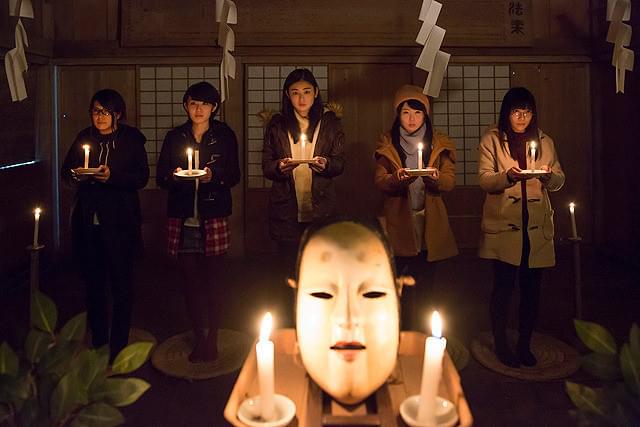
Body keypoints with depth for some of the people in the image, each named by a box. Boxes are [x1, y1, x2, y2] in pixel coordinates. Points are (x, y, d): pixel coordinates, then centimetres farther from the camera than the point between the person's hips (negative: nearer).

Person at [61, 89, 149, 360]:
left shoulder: (131, 139, 1)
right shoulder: (85, 138, 11)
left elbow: (142, 177, -6)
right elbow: (66, 171, 10)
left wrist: (112, 176, -20)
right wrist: (76, 175, -11)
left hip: (119, 223, -3)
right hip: (88, 222, 3)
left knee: (121, 284, 1)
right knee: (93, 283, 9)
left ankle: (118, 346, 12)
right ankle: (98, 342, 21)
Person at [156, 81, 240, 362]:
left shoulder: (225, 136, 5)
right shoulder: (175, 137, 10)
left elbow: (234, 176, 3)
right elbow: (161, 177, 9)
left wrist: (213, 175, -16)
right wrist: (174, 176, -12)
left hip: (214, 218, -2)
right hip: (182, 218, 2)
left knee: (212, 278, 0)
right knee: (190, 279, 3)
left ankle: (212, 338, 14)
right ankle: (199, 337, 16)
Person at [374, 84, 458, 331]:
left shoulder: (440, 143, 8)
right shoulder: (387, 144, 7)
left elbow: (450, 181, 1)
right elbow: (379, 182, -1)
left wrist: (436, 179, -22)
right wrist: (397, 179, -22)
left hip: (429, 225, 1)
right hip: (398, 224, -1)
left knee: (424, 287, 5)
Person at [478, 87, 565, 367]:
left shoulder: (544, 142, 14)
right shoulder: (491, 140, 5)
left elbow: (559, 181, 13)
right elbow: (484, 180, -4)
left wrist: (548, 176, -10)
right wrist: (508, 176, -23)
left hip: (537, 227, 3)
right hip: (504, 225, -3)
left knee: (532, 288, 6)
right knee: (503, 286, -1)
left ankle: (524, 344, 21)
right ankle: (500, 344, 14)